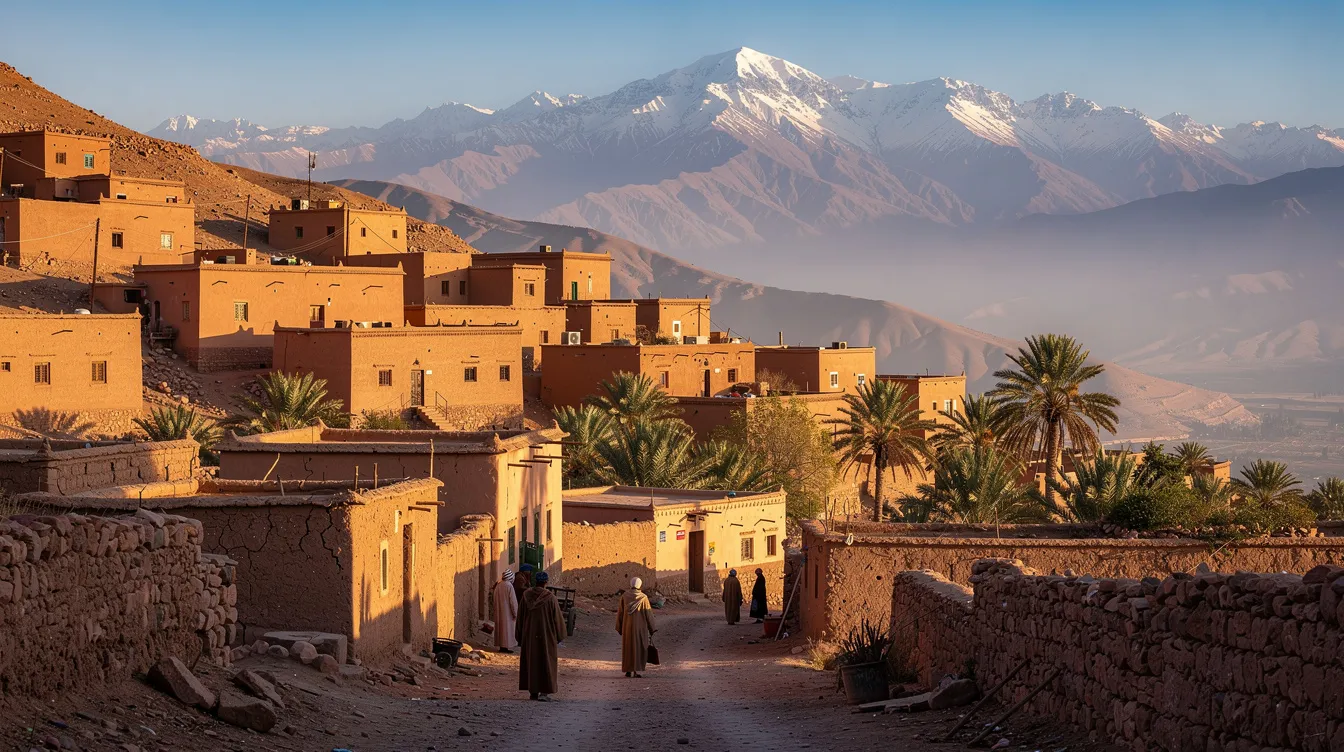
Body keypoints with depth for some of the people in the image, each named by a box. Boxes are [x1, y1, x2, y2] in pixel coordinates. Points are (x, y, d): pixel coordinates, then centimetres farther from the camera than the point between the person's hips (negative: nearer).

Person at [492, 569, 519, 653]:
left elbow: (495, 599, 11)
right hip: (507, 611, -7)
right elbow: (513, 601, -15)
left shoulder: (498, 585, 4)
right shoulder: (509, 586, -17)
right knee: (507, 627, -1)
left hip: (499, 611, 7)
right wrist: (515, 613, -8)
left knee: (500, 626, 11)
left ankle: (500, 646, 14)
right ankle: (506, 646, -2)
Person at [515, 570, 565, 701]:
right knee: (547, 662, 2)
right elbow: (557, 617, -7)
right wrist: (559, 636, 6)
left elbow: (520, 617, 3)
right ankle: (544, 692, -7)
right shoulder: (550, 597, -13)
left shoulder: (526, 596, -4)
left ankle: (533, 691, 17)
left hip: (529, 636, 3)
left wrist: (519, 636, 12)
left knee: (531, 662, 14)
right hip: (547, 635, -3)